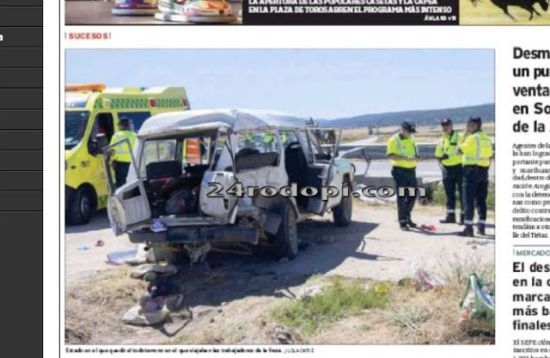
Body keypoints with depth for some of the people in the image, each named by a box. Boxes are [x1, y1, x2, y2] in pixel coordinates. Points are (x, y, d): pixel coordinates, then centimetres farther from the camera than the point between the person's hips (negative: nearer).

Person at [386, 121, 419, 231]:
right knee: (402, 197, -4)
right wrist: (405, 158, -26)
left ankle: (407, 217, 28)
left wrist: (415, 157, -1)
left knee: (412, 195, 11)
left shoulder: (411, 139, 14)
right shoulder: (394, 140, -8)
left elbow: (415, 152, 24)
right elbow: (390, 155, -18)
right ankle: (402, 222, 2)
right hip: (400, 171, -7)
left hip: (411, 170, 7)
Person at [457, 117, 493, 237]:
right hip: (484, 171, 8)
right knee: (481, 200, 11)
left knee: (469, 200, -5)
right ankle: (481, 227, 14)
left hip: (471, 170, -7)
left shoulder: (472, 138, -12)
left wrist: (465, 135, 1)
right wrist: (485, 170, 20)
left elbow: (460, 150, -7)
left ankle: (468, 228, -9)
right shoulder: (487, 139, 12)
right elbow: (490, 156, 14)